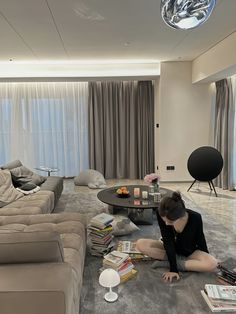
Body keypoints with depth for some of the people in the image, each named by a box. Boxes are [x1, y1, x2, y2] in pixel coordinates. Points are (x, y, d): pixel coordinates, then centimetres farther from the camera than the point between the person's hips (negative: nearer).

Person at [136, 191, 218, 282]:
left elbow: (200, 239, -11)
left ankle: (167, 263, -20)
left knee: (212, 264, -31)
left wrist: (206, 259, 3)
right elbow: (168, 241, -27)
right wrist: (173, 268, -30)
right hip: (169, 248, 1)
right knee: (140, 244, -23)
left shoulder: (195, 218, -31)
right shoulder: (161, 214, -30)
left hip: (189, 252, 0)